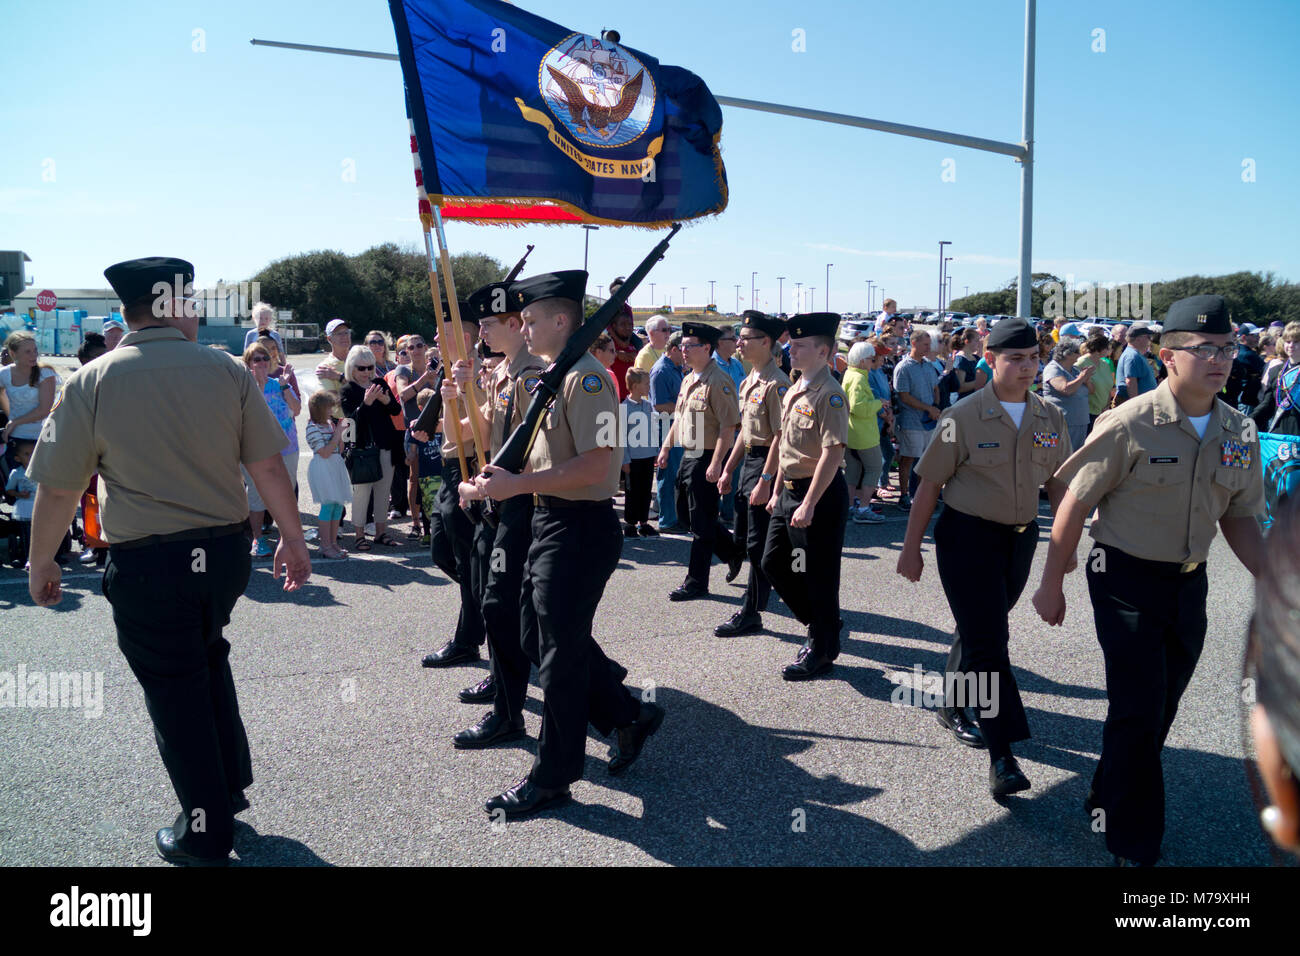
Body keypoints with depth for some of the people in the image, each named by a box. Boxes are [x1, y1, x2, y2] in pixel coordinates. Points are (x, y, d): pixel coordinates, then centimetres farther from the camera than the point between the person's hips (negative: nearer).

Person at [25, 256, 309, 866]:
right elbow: (268, 464, -4)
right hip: (227, 551, 3)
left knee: (175, 691, 11)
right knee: (206, 656, 27)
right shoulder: (227, 371, -4)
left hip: (147, 564, -3)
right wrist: (292, 538, 6)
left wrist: (40, 565, 10)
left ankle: (206, 833, 25)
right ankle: (231, 784, 36)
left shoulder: (91, 381, -7)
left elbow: (58, 489, -4)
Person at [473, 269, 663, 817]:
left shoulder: (585, 380, -17)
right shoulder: (553, 377, 14)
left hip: (581, 530, -10)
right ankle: (627, 717, 32)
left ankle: (553, 777, 17)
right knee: (540, 637, 17)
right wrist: (505, 475, 6)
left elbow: (595, 465, -26)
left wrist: (517, 484, -23)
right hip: (550, 524, 10)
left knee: (560, 651, 1)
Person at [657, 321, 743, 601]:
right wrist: (666, 447, 18)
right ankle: (733, 551, 34)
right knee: (686, 511, 18)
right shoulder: (688, 380, 12)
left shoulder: (719, 382, -17)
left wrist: (716, 463, -25)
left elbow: (728, 426, -21)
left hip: (707, 459, -10)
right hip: (688, 455, 10)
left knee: (701, 521, -1)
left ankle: (696, 583, 10)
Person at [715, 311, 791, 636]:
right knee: (742, 537, 16)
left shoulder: (776, 383, -16)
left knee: (758, 544, -3)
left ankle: (751, 614, 6)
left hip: (766, 464, -10)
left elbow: (780, 437, -20)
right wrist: (728, 469, 18)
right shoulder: (749, 381, 13)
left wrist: (765, 481, -22)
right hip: (747, 461, 10)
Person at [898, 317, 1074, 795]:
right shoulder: (963, 417, -11)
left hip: (1021, 537, 5)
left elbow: (1059, 484, 11)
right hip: (967, 537, -5)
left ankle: (953, 706, 39)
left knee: (983, 629, 17)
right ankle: (1001, 755, -5)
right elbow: (930, 485, -7)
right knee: (987, 640, -8)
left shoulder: (1051, 418, 2)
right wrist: (911, 549, -6)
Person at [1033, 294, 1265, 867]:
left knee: (1161, 708, 15)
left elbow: (1239, 519, 10)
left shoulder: (1239, 434, 1)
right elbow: (1075, 505, -11)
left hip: (1189, 583, 6)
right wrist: (1051, 584, -8)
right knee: (1138, 708, -4)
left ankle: (1109, 796, 39)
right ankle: (1133, 846, 13)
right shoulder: (1130, 424, -16)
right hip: (1127, 579, -6)